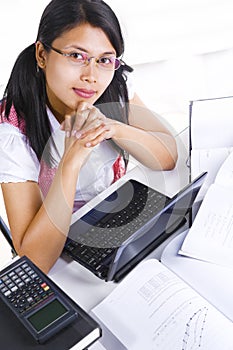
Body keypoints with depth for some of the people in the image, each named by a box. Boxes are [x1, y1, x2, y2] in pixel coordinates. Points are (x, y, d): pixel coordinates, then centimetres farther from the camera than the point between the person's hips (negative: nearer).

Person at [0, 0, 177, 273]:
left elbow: (168, 158, -12)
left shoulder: (115, 85, -14)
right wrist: (71, 160, -41)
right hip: (62, 249, -4)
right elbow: (35, 261, -30)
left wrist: (113, 127, -31)